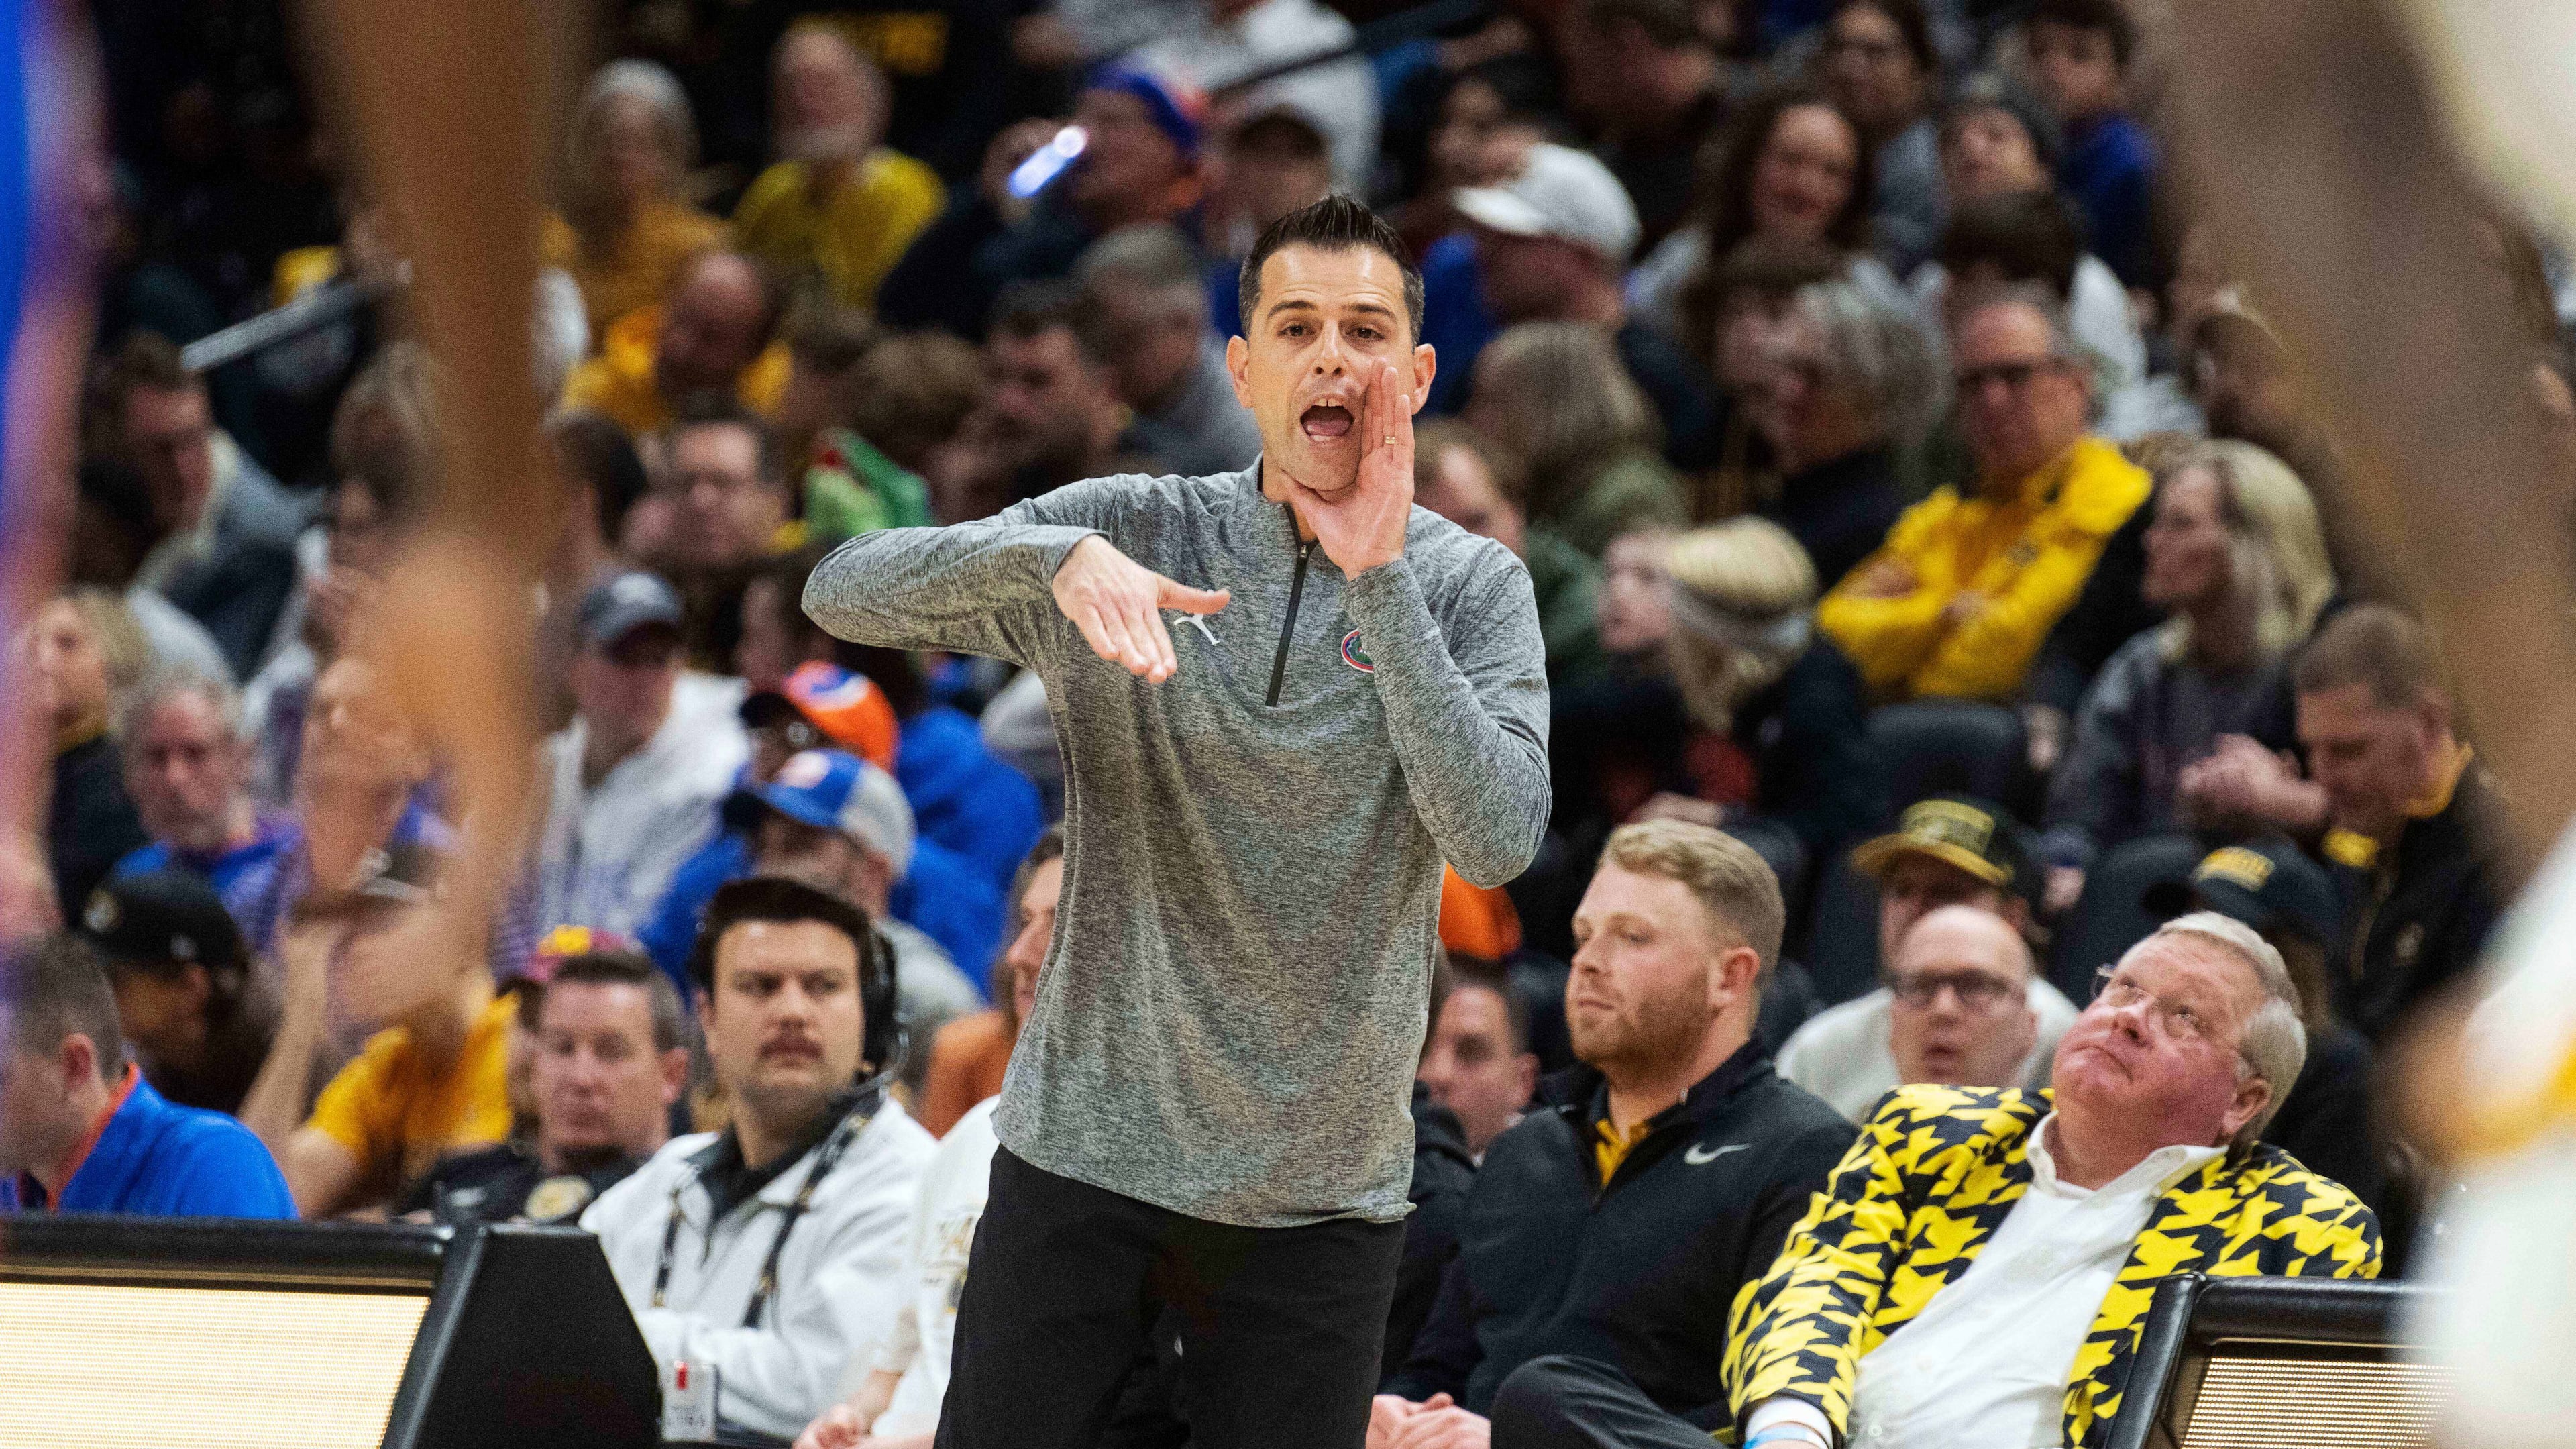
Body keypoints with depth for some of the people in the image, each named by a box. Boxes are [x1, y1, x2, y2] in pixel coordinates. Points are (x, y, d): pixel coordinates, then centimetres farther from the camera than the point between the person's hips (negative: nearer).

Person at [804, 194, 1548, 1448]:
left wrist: (1379, 581, -19)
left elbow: (1496, 843, -16)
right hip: (1083, 1151, 0)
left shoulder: (1471, 587, -1)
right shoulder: (1135, 531, 0)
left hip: (1318, 1192, 0)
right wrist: (1055, 556, -27)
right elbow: (843, 593, -9)